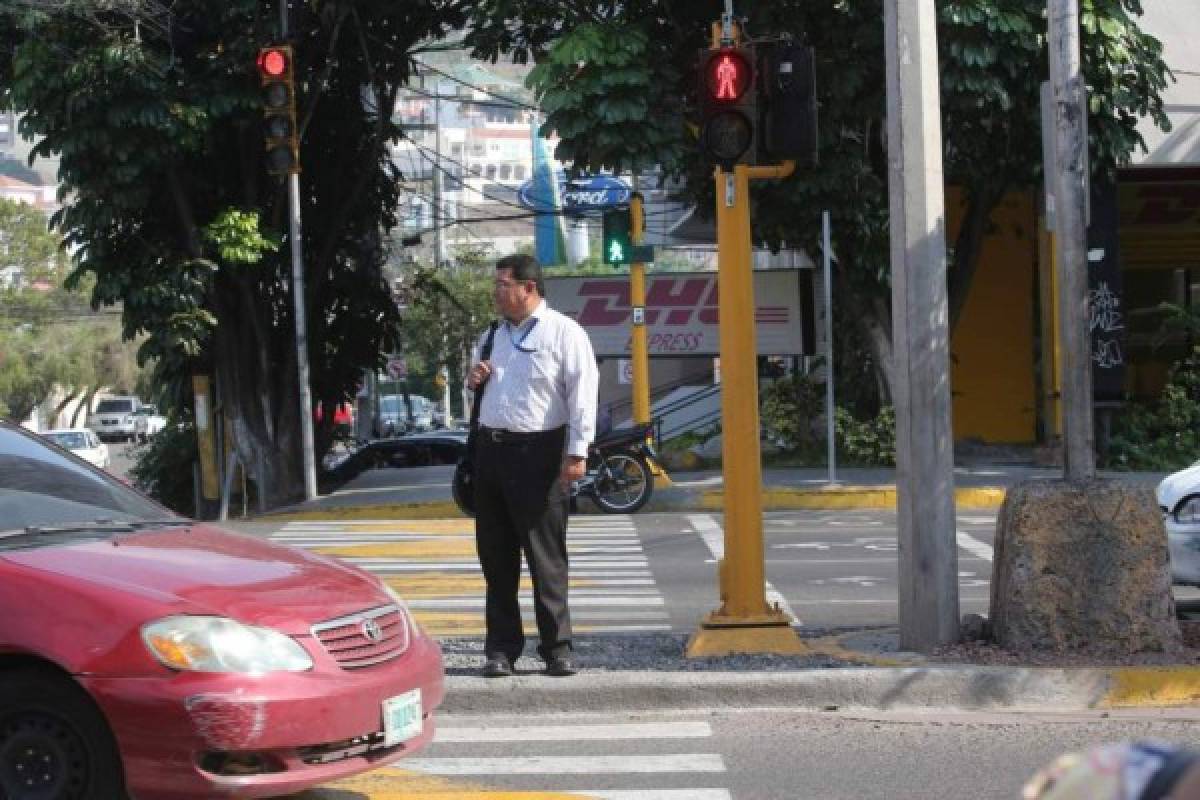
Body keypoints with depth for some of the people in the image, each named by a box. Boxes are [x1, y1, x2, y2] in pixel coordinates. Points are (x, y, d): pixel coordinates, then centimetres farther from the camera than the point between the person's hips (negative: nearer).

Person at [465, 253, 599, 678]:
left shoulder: (564, 333, -4)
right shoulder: (493, 335, 18)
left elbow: (583, 393, -10)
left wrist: (577, 452, -18)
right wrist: (473, 380, 7)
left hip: (538, 452, -7)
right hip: (490, 448, 7)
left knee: (546, 557, -3)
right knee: (495, 555, 8)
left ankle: (557, 647, 5)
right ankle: (501, 647, 16)